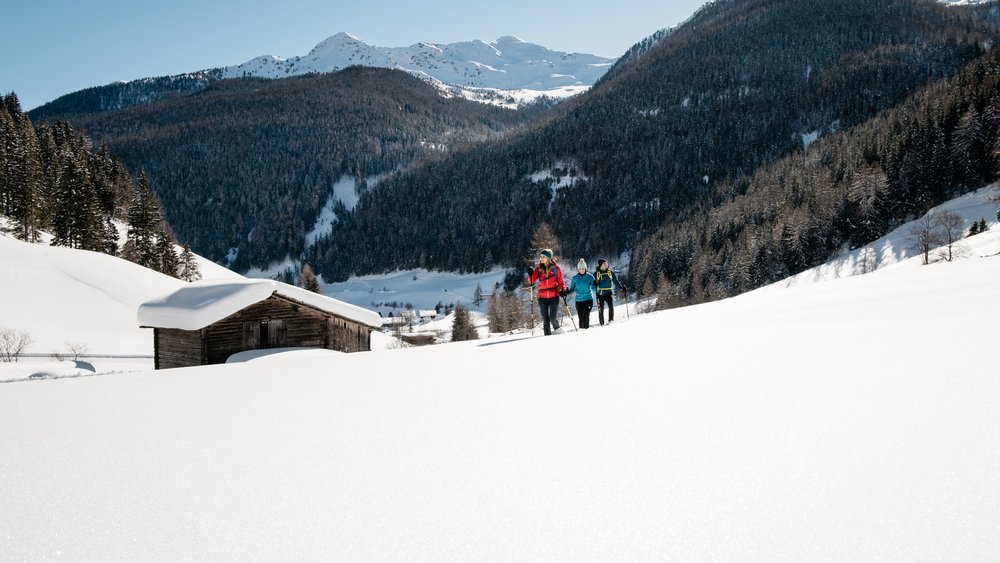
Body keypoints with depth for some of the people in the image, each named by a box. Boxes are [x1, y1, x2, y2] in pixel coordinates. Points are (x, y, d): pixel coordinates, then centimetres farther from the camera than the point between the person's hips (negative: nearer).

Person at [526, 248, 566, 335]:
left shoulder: (556, 268, -1)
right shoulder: (538, 269, 4)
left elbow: (561, 281, 6)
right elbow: (531, 282, 1)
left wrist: (563, 290, -8)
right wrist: (530, 275, -17)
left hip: (554, 297, -2)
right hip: (542, 297, 2)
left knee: (553, 318, -9)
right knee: (545, 320, 3)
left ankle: (557, 330, 21)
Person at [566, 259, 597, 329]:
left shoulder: (590, 277, -2)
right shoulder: (575, 278, 4)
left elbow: (594, 289, -2)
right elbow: (572, 289, 10)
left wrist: (595, 286, -24)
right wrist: (568, 291, -10)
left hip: (588, 299, -2)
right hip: (579, 300, 2)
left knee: (586, 316, -15)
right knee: (581, 317, 3)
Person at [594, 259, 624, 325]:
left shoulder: (611, 272, 5)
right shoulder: (596, 274, 0)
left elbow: (616, 281, 11)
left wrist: (621, 288, 3)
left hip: (609, 293, 1)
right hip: (600, 294, 0)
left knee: (611, 305, -24)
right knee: (600, 309, -1)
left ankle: (611, 320, -12)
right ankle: (602, 324, 13)